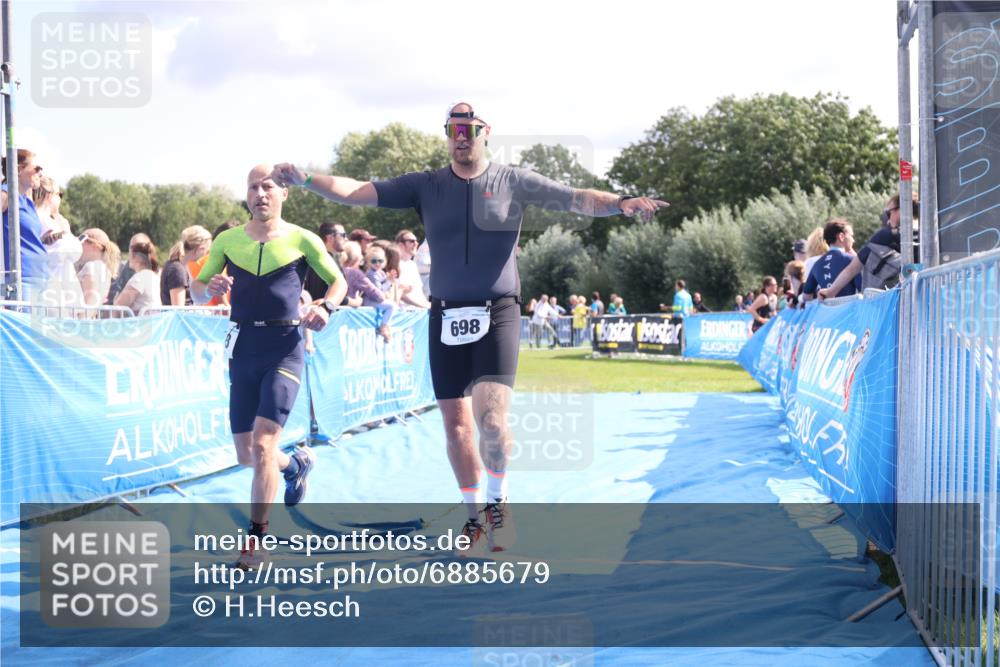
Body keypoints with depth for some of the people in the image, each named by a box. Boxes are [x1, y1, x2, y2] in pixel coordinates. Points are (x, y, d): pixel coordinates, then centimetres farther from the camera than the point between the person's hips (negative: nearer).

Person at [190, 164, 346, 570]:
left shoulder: (302, 240, 0)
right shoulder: (227, 241, 8)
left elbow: (339, 281, 10)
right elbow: (196, 293, 10)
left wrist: (326, 307, -11)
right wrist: (210, 288, -14)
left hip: (284, 350, -4)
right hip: (243, 350, 4)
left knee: (262, 446, -16)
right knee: (246, 455, 11)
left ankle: (256, 541, -7)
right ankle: (296, 465, 44)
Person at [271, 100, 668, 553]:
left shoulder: (513, 182, 0)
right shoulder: (425, 186, 5)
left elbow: (576, 199, -10)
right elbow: (357, 192, -1)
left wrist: (619, 204, -29)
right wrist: (306, 180, -16)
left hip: (497, 314, -3)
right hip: (446, 317, 3)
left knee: (491, 418, -18)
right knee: (456, 425, 8)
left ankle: (498, 501, 5)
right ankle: (474, 515, 23)